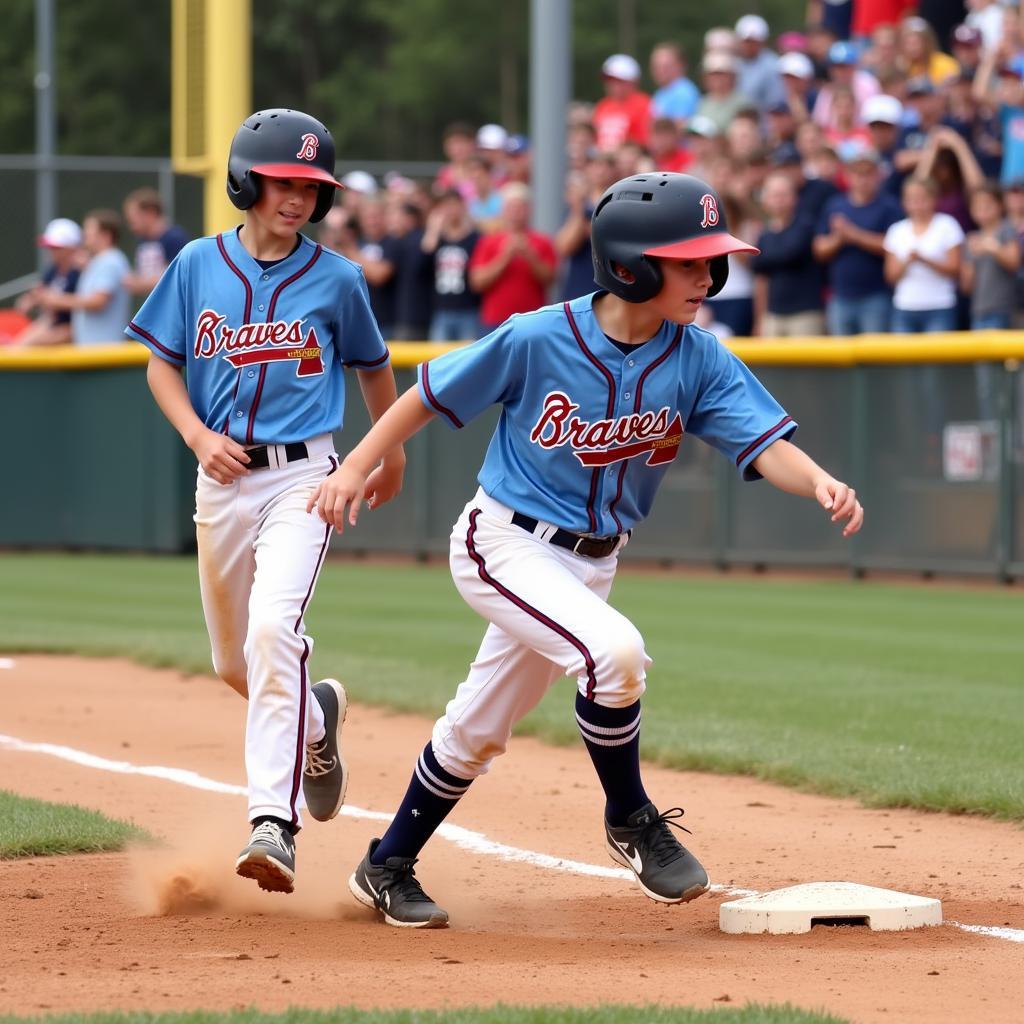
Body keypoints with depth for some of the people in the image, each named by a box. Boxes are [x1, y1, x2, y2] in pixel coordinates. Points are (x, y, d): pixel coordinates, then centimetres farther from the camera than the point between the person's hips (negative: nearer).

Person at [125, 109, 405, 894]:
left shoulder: (335, 279, -1)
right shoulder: (198, 265, 3)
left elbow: (373, 368, 15)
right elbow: (161, 364, 9)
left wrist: (392, 453, 28)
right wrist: (198, 436, -8)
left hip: (303, 476, -3)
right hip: (223, 479, 4)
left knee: (274, 630, -25)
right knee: (234, 662, 12)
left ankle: (273, 823, -29)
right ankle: (314, 717, 47)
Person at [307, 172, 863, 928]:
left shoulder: (698, 361, -10)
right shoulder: (539, 340, -19)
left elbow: (764, 444, -19)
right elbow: (434, 393, -7)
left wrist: (818, 482, -39)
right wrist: (358, 467, -9)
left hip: (590, 563, 5)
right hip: (504, 546, -5)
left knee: (478, 731, 16)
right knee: (615, 651, -29)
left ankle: (388, 869, 35)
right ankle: (631, 821, -6)